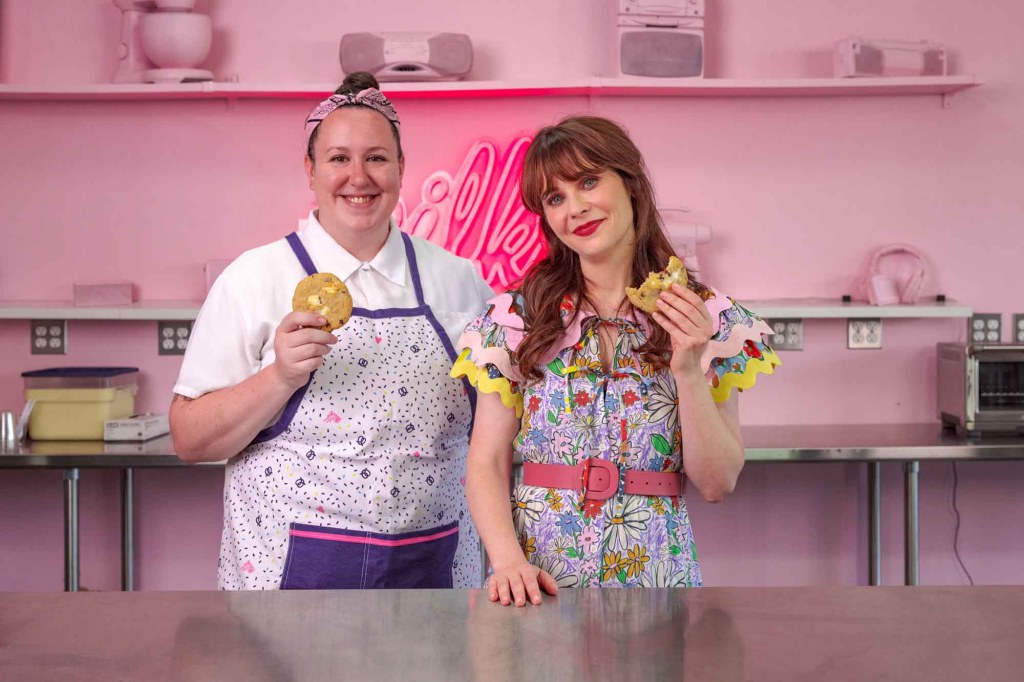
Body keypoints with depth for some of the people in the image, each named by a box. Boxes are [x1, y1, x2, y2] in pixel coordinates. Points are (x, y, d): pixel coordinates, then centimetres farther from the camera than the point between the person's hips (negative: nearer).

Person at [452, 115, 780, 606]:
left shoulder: (708, 319, 1)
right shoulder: (516, 317, 2)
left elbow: (717, 484, -1)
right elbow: (486, 465, 1)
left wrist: (690, 371, -13)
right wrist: (509, 559, -15)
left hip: (652, 575, 0)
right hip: (537, 581, 0)